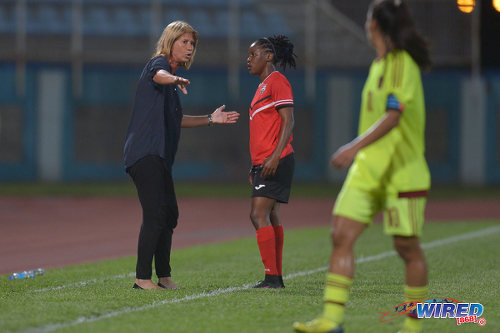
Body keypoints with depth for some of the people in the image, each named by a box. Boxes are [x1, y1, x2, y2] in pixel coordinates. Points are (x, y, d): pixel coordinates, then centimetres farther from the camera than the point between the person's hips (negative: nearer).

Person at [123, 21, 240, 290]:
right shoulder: (158, 63, -5)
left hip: (159, 157, 10)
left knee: (169, 214, 13)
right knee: (155, 215, -15)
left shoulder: (172, 80, 22)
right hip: (145, 152, -10)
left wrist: (210, 119, 28)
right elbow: (160, 75, -33)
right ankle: (142, 278, -13)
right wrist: (176, 79, -55)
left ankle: (163, 276, 21)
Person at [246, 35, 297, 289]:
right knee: (270, 218, 10)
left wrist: (275, 156, -24)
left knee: (259, 215, -15)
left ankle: (272, 277, -17)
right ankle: (276, 277, 13)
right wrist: (255, 167, 23)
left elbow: (288, 122, -16)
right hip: (264, 163, 10)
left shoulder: (277, 82, -8)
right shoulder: (263, 86, 21)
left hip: (276, 161, -10)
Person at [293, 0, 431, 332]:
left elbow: (394, 116, -25)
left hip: (402, 173, -8)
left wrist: (355, 147, -33)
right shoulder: (380, 64, 14)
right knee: (342, 236, -5)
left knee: (408, 247, 1)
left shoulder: (402, 63, -13)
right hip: (368, 169, 8)